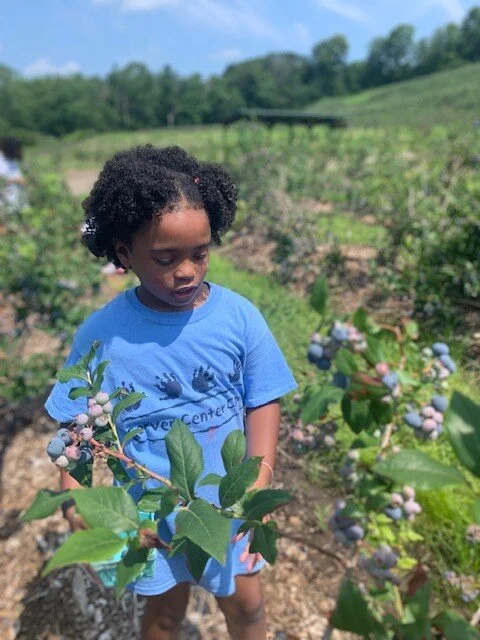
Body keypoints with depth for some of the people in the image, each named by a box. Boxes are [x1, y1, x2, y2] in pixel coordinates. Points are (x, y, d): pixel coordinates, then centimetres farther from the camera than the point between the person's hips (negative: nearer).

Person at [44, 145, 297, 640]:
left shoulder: (239, 317, -16)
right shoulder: (101, 333, -16)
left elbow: (263, 402, -9)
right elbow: (76, 423, -6)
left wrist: (260, 477, -18)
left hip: (230, 504, 1)